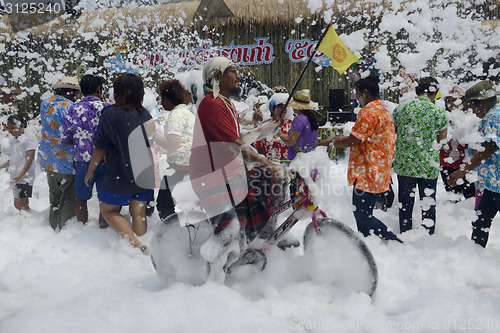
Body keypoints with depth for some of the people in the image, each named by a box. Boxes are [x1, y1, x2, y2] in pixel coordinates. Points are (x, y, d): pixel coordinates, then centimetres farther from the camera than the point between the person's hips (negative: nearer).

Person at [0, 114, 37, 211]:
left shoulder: (28, 139, -11)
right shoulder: (12, 140, 14)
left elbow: (29, 159, -17)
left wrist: (20, 175, -25)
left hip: (25, 177, -7)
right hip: (15, 178, 7)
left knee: (19, 204, -15)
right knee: (24, 204, 10)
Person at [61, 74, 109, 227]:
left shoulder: (73, 109, -2)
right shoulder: (107, 108, -4)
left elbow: (65, 140, 1)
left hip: (83, 160, 0)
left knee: (81, 198, 15)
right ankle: (104, 226, 18)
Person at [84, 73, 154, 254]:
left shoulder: (110, 114, -13)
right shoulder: (146, 114, 3)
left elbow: (100, 148, -10)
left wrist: (90, 171, 4)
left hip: (120, 176, -5)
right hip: (145, 174, 5)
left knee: (108, 211, 11)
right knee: (139, 213, 14)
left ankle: (136, 244, -6)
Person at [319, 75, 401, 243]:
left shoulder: (368, 111, -15)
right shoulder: (384, 110, 17)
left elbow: (352, 141, -17)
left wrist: (331, 142, -3)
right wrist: (342, 138, 20)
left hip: (367, 174, -10)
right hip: (380, 174, 10)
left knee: (362, 216, -7)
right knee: (363, 214, 16)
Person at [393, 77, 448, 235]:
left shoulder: (401, 109, -1)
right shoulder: (439, 112, -5)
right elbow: (443, 141, 3)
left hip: (404, 165, 2)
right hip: (429, 167, -2)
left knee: (405, 204, 13)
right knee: (428, 204, 11)